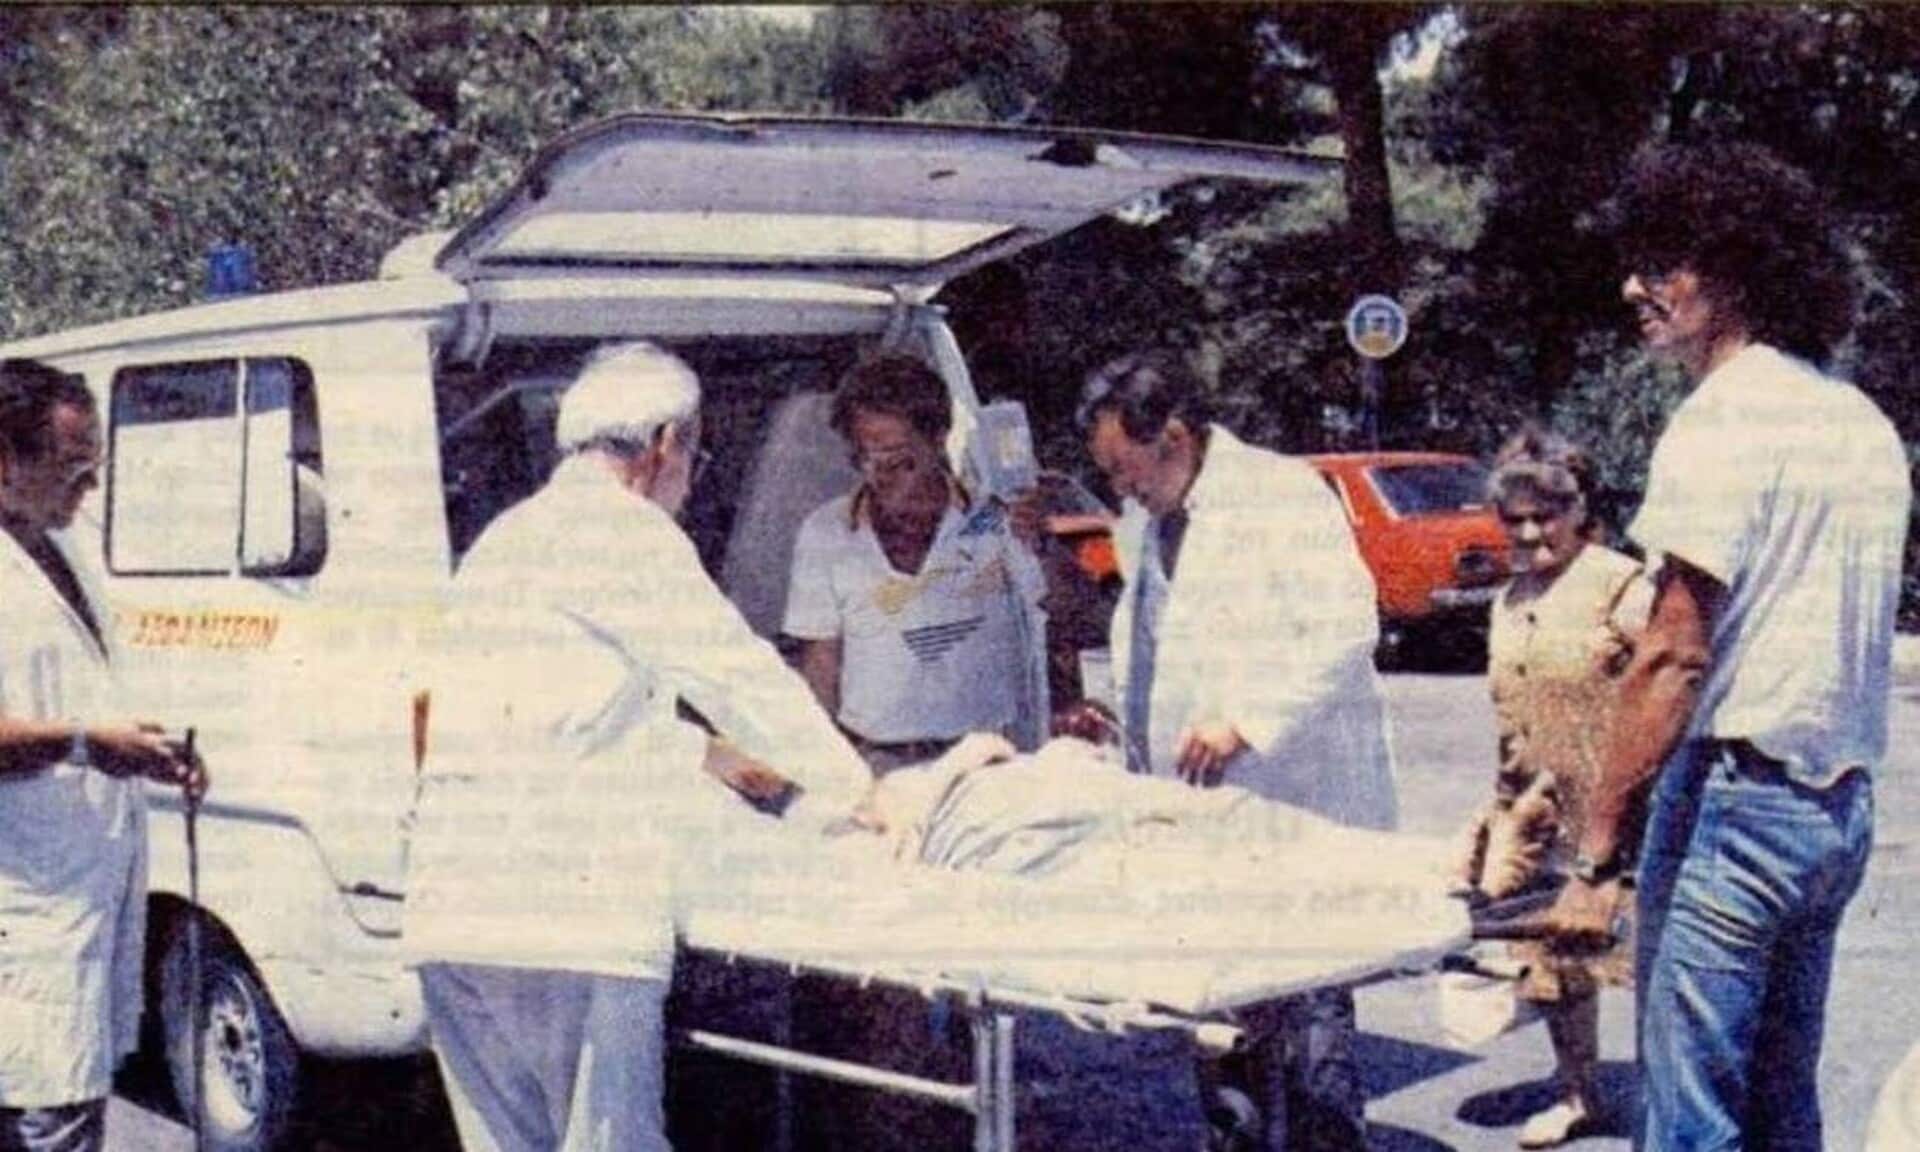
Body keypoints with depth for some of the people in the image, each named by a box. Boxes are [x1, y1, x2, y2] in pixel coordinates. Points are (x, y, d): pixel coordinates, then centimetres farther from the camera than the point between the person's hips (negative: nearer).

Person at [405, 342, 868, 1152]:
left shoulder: (502, 541, 25)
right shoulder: (624, 529, -3)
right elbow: (739, 676, -4)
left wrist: (714, 759, 30)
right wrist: (851, 791, 6)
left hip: (451, 918, 9)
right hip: (568, 923, -9)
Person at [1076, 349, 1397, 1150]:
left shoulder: (1284, 493, -6)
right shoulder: (1141, 525, 18)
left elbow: (1347, 630, -14)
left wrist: (1244, 721, -19)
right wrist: (1137, 758, 13)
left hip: (1298, 806, -7)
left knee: (1308, 1012, -5)